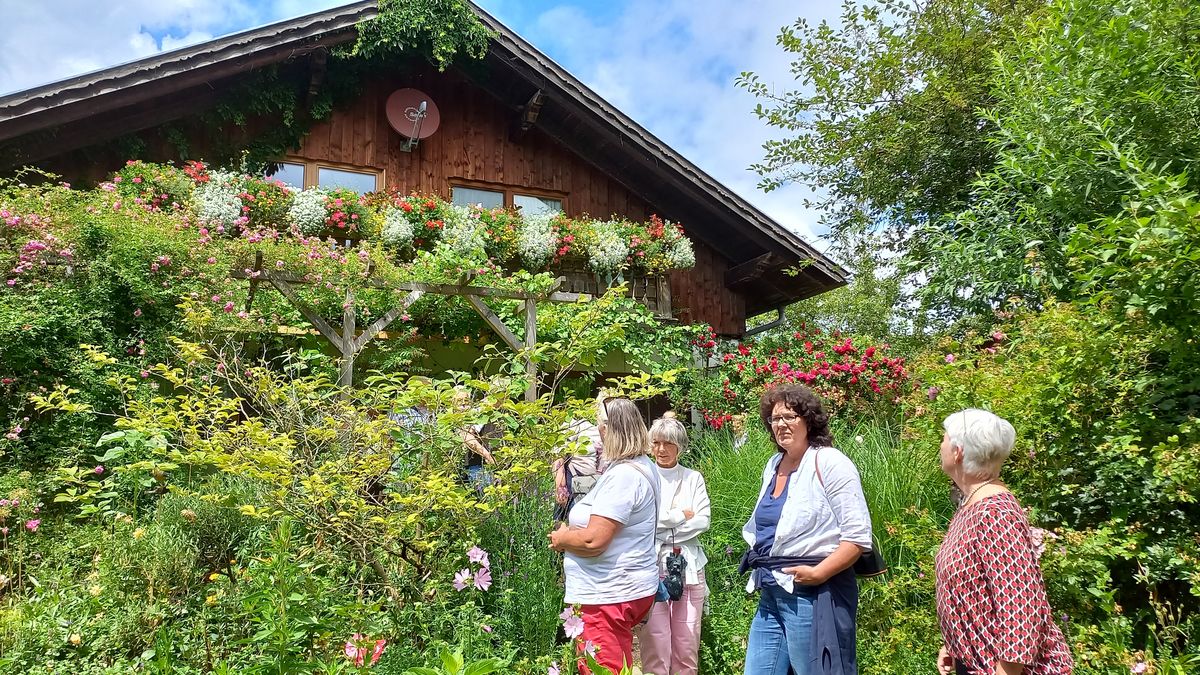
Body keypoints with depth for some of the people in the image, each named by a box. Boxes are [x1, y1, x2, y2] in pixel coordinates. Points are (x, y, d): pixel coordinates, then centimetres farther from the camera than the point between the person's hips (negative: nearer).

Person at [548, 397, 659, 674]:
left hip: (610, 595, -10)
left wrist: (561, 539, -9)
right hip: (624, 587, 10)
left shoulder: (622, 475, -24)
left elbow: (593, 540, -28)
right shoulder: (642, 465, 9)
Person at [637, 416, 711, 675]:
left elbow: (704, 520, 1)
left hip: (689, 567, 3)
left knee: (688, 646, 5)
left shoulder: (694, 478, 10)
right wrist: (682, 515, -5)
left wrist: (664, 522, -8)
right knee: (655, 646, -4)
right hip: (652, 565, -2)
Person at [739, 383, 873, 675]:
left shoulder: (829, 464, -11)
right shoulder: (773, 466, 12)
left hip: (814, 596, -7)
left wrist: (818, 573, -21)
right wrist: (761, 565, 12)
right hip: (771, 596, 8)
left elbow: (858, 536, -15)